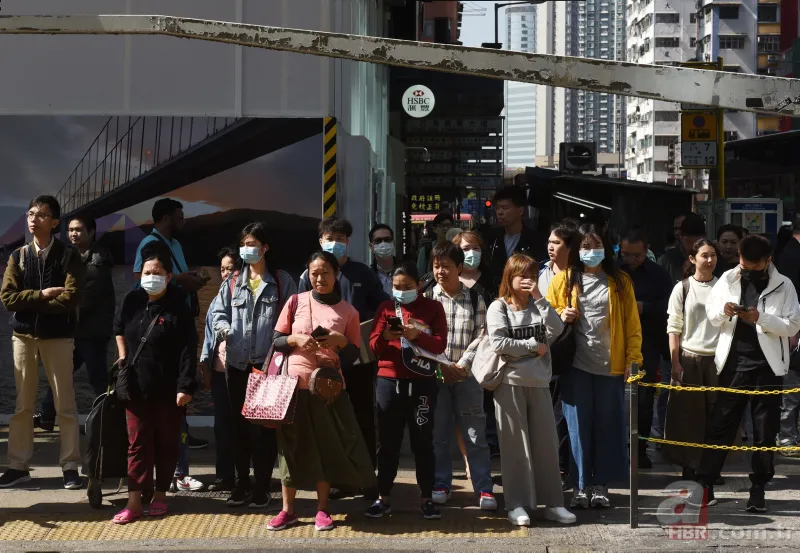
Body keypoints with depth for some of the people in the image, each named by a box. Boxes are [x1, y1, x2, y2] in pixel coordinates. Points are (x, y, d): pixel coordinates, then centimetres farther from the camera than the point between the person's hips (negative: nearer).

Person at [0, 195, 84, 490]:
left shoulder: (68, 255, -3)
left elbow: (71, 298, -14)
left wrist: (30, 303, -9)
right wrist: (42, 295, -12)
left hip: (57, 337, -3)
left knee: (65, 404, 0)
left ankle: (70, 466, 5)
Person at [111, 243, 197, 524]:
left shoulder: (178, 308, -11)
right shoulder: (132, 301, 2)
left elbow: (188, 350, -13)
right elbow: (119, 328, 23)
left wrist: (185, 387, -17)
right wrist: (123, 357, 13)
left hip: (168, 390, -3)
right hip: (136, 385, 3)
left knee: (166, 443, 8)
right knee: (137, 442, 2)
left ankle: (160, 495, 20)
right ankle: (135, 501, 2)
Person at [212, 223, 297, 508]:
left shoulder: (282, 281, 4)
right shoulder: (233, 283, 14)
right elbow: (219, 312, 12)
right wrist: (224, 330, -10)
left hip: (268, 363, -4)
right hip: (237, 364, 4)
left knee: (264, 427, -4)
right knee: (239, 425, 9)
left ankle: (262, 487, 5)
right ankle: (242, 484, 19)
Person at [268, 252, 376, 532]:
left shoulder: (348, 311, 2)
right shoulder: (296, 302, 3)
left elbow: (353, 355, 4)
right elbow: (276, 341, 5)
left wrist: (341, 341, -15)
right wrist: (296, 340, -13)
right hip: (295, 383, 0)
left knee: (327, 445, 2)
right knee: (292, 445, 3)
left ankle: (322, 510, 13)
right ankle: (287, 510, 12)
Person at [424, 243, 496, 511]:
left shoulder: (475, 300, 5)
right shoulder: (427, 298, 4)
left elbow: (480, 336, 0)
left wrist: (462, 364, -11)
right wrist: (441, 365, -10)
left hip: (467, 375, 0)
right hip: (434, 375, 1)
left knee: (476, 435, -1)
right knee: (438, 433, 7)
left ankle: (484, 488, 3)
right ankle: (441, 484, 17)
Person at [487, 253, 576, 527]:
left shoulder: (538, 306, 12)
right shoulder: (499, 307, -1)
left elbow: (556, 330, -6)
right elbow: (498, 343, -14)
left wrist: (539, 298, -9)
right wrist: (533, 345, -8)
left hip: (539, 383, 4)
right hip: (510, 383, -4)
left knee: (546, 443, 4)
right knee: (515, 445, 0)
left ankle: (552, 503, 10)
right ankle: (516, 504, 6)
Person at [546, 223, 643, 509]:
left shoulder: (620, 281, 8)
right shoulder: (564, 280, 7)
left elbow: (632, 323, 5)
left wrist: (633, 359, -3)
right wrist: (560, 317, -7)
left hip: (611, 366, 1)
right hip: (576, 366, 0)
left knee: (607, 426, 5)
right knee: (578, 427, 1)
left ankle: (601, 485, 14)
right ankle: (580, 486, 8)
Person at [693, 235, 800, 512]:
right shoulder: (727, 279, 4)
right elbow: (711, 314, 10)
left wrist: (760, 318, -22)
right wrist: (723, 311, -13)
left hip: (767, 366, -1)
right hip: (733, 363, 1)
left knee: (765, 431, 5)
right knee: (720, 425, 3)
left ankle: (758, 489, 13)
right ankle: (704, 485, 6)